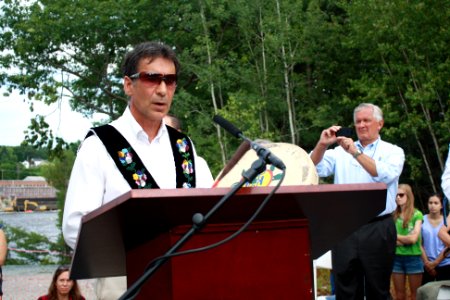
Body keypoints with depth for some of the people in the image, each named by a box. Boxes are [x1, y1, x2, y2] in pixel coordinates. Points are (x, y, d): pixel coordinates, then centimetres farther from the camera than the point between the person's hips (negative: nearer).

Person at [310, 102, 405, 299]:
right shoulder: (341, 151, 12)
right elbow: (315, 169, 2)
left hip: (378, 229, -2)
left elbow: (385, 175, -14)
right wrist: (322, 145, -14)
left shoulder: (393, 151, 5)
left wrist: (356, 153, -20)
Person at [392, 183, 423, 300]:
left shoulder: (417, 214, -3)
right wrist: (406, 240, -11)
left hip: (413, 257, -3)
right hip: (396, 257, 3)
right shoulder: (393, 215, 6)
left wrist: (396, 236, 0)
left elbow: (413, 238, -9)